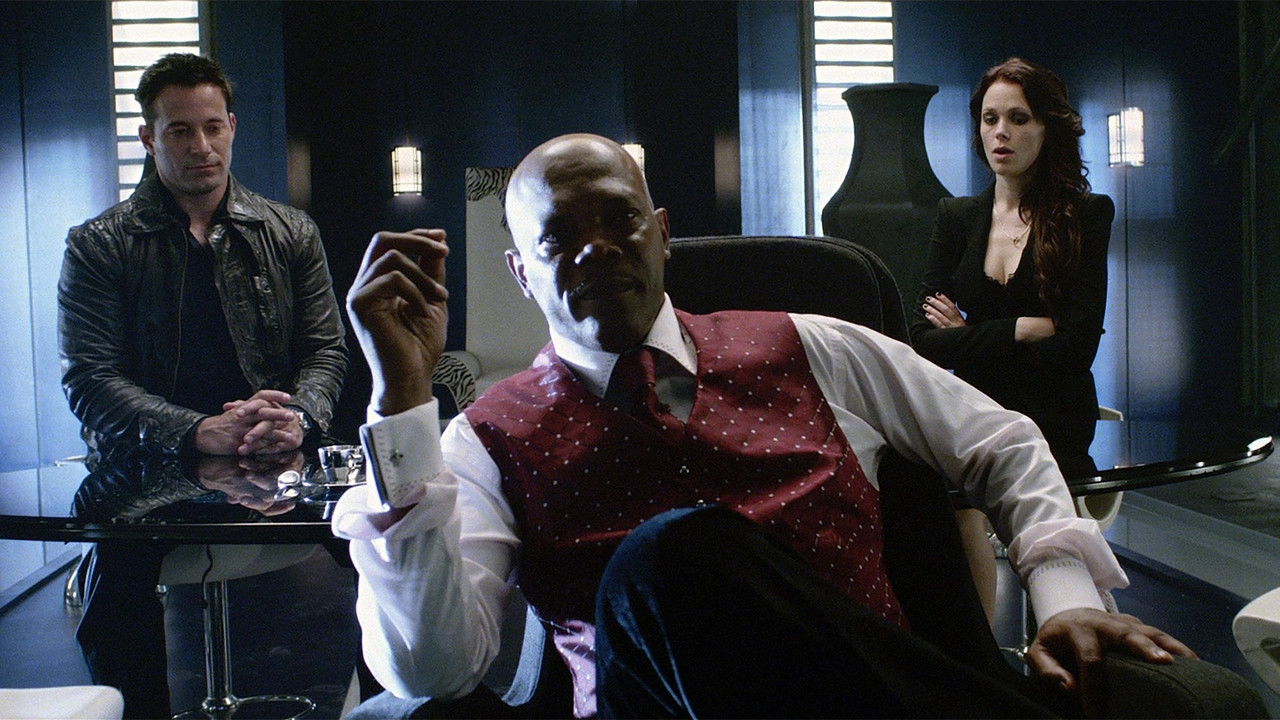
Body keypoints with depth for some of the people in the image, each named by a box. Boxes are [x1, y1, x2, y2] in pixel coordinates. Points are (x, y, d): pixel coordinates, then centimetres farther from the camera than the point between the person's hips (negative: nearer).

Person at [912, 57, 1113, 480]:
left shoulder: (1086, 216, 4)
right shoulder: (956, 216, 13)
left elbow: (1077, 348, -6)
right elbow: (923, 342, 2)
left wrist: (969, 336, -2)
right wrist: (1023, 330, -8)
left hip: (1054, 434, -2)